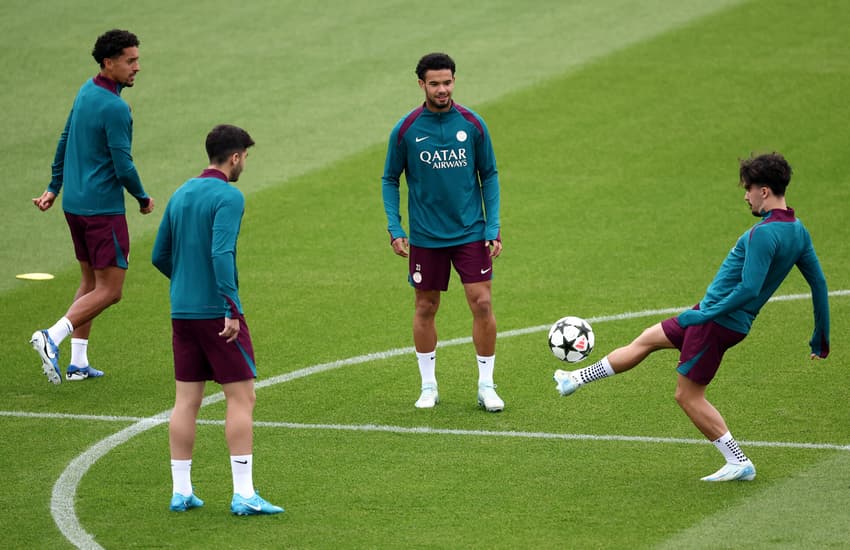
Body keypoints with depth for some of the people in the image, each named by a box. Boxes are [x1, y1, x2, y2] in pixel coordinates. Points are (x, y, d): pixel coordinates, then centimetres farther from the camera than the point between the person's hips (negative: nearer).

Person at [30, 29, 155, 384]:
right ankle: (52, 338, -18)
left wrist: (54, 188, 26)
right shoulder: (115, 108, -19)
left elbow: (65, 141, 18)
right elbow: (124, 167, -19)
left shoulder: (86, 92, 10)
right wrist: (144, 200, -2)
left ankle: (78, 363, 15)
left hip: (74, 204, 9)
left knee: (90, 282, 16)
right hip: (103, 207, -9)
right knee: (109, 290, -5)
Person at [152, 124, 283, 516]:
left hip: (181, 311, 7)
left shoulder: (180, 195, 12)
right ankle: (243, 494, -6)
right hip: (217, 311, -7)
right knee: (241, 397, -2)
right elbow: (222, 253, -22)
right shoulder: (228, 197, -11)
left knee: (186, 400, 9)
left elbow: (159, 256, 17)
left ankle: (181, 491, 9)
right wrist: (232, 309, -23)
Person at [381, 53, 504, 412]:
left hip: (471, 233, 0)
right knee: (425, 308, 8)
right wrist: (394, 229, -4)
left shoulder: (472, 124, -3)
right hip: (425, 237, 0)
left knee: (482, 304, -5)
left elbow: (489, 176, 5)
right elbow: (390, 180, 5)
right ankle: (428, 386, 22)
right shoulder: (405, 130, -5)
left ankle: (486, 385, 7)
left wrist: (493, 227, -2)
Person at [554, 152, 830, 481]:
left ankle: (739, 463, 7)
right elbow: (818, 283, 9)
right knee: (645, 340, 20)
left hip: (717, 320, -10)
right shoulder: (798, 232, 4)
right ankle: (576, 379, 34)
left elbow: (749, 289, -30)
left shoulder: (764, 234, -24)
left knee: (688, 396, 3)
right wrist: (821, 339, 16)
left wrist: (705, 315, -20)